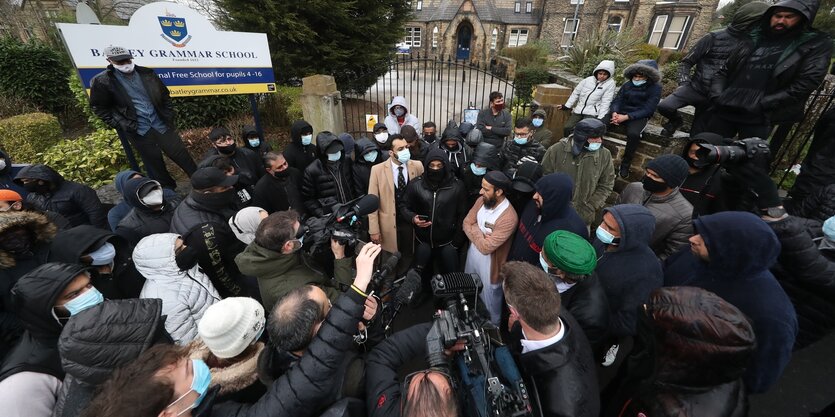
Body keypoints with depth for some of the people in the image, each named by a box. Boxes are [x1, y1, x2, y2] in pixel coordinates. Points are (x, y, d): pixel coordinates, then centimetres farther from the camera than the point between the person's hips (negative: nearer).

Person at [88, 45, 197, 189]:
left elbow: (164, 95, 13)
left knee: (181, 155, 4)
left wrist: (168, 115, 3)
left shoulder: (146, 73, 5)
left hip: (162, 124, 1)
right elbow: (99, 107, 2)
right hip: (139, 130, -1)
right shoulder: (102, 81, -3)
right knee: (154, 164, 8)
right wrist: (119, 124, -9)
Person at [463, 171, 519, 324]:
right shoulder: (481, 201, -10)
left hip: (489, 264, -7)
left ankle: (493, 325, 48)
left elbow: (486, 247, -31)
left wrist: (475, 230, -18)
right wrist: (481, 235, -21)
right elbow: (466, 223, -5)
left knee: (489, 299, 18)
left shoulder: (508, 218, -33)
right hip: (472, 255, 7)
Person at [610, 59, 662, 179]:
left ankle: (625, 163, -21)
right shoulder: (627, 85, 9)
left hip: (639, 117, -4)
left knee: (633, 133, -38)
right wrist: (614, 113, -22)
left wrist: (626, 117, -25)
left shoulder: (655, 88, -3)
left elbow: (647, 109, -12)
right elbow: (617, 100, 2)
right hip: (621, 113, 4)